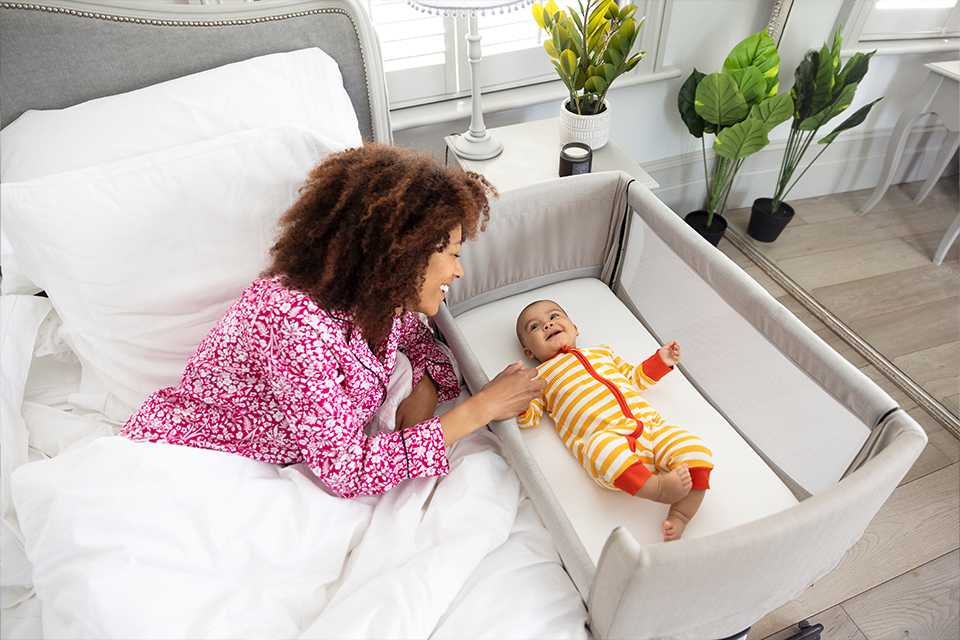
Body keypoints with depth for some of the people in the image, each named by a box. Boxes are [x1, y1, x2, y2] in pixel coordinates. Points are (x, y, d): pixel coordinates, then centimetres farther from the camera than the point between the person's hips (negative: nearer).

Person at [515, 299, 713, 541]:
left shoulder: (602, 352, 32)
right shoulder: (539, 376, 18)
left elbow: (633, 379, 39)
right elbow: (529, 419, 7)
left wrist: (660, 361, 26)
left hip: (650, 425, 5)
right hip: (604, 439, -5)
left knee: (696, 450, -18)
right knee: (604, 448, -41)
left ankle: (679, 516, -18)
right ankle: (658, 487, -35)